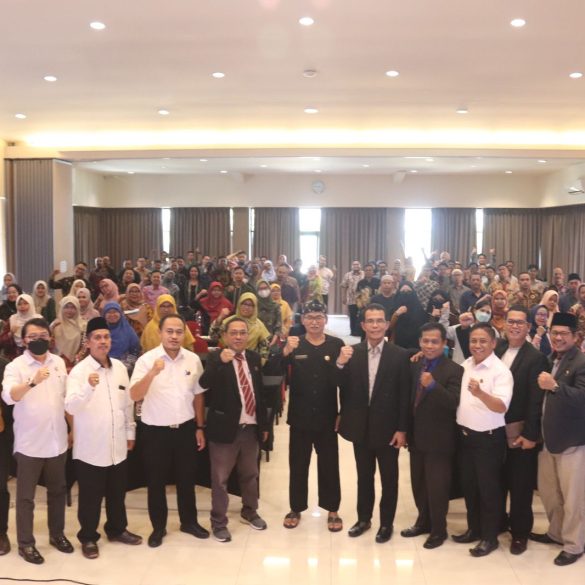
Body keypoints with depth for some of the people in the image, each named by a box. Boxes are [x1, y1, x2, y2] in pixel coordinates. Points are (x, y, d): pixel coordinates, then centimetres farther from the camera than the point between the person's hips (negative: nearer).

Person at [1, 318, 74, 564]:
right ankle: (25, 543, 20)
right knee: (26, 496, 7)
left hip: (57, 441, 4)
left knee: (58, 490, 17)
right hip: (29, 443, -4)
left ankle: (57, 534, 32)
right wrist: (33, 382, -44)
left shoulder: (59, 362, 4)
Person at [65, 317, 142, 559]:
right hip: (90, 448, -5)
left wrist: (130, 431, 14)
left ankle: (117, 529, 38)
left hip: (117, 445, 5)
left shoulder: (119, 367, 3)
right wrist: (89, 387, -43)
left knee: (117, 493, 19)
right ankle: (88, 538, 28)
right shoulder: (79, 371, -14)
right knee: (90, 497, 10)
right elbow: (71, 407, -26)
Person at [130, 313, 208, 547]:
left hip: (186, 429, 3)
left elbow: (197, 395, 8)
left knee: (186, 478, 16)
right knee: (156, 481, 11)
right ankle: (158, 527, 29)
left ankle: (189, 521, 35)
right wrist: (152, 373, -37)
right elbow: (134, 396, -21)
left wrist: (200, 427, 8)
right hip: (156, 431, -2)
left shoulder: (193, 360, -1)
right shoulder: (146, 359, -12)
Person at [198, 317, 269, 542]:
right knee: (220, 478, 6)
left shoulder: (254, 358, 6)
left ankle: (249, 511, 39)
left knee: (250, 474, 20)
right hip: (225, 428, -5)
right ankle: (219, 522, 21)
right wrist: (221, 361, -44)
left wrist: (264, 423, 14)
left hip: (251, 427, 5)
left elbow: (260, 392, 12)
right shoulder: (216, 358, -11)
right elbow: (203, 384, -29)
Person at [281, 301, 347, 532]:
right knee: (298, 464, 13)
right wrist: (285, 352, -36)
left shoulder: (337, 345, -3)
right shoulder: (294, 345, -3)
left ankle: (332, 510, 26)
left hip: (326, 416, 0)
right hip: (300, 416, 0)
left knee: (329, 464, 11)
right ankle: (296, 508, 29)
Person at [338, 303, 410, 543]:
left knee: (389, 478, 12)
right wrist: (341, 365, -20)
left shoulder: (400, 355, -8)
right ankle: (363, 518, 33)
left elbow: (404, 395, -7)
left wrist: (402, 429, -9)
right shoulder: (352, 353, -2)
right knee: (364, 476, 17)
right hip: (361, 427, 2)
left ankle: (386, 523, 27)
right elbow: (343, 388, -3)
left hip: (387, 427, -2)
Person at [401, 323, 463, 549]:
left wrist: (433, 385, -39)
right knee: (418, 484, 19)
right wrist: (406, 430, 10)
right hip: (417, 437, 7)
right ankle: (423, 522, 38)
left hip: (438, 440, -6)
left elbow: (453, 403, -26)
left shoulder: (454, 370, -15)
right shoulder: (415, 366, 6)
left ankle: (438, 530, 24)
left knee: (437, 487, 6)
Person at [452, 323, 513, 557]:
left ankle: (490, 536, 22)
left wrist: (480, 393, -47)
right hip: (465, 434, 7)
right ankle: (474, 528, 34)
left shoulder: (500, 371, -17)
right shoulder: (465, 365, 3)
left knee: (488, 488, 7)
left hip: (488, 438, -6)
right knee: (468, 485, 17)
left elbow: (501, 407, -29)